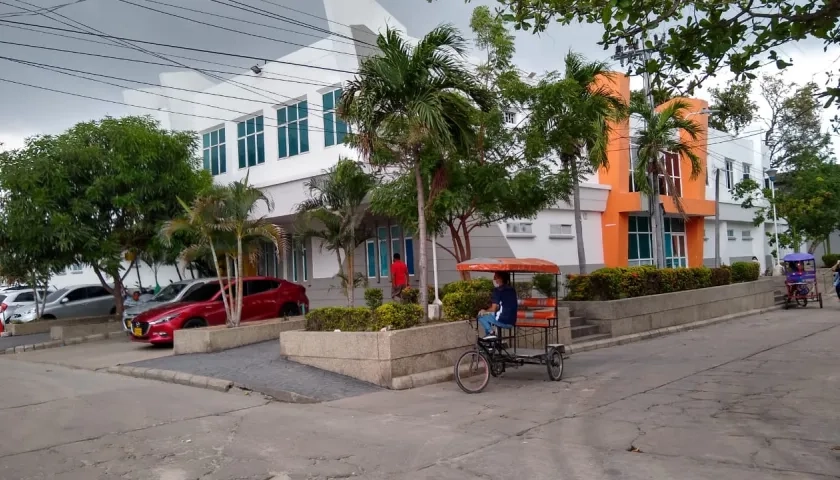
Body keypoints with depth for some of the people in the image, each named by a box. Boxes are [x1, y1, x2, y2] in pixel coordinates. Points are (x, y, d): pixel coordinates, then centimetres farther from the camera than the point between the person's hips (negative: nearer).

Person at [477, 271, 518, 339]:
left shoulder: (498, 290, -8)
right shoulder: (512, 290, 13)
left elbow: (493, 309, -10)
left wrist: (485, 311, 11)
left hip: (502, 321, -7)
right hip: (511, 323, 7)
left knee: (481, 316, 13)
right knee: (488, 316, 28)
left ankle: (490, 332, -2)